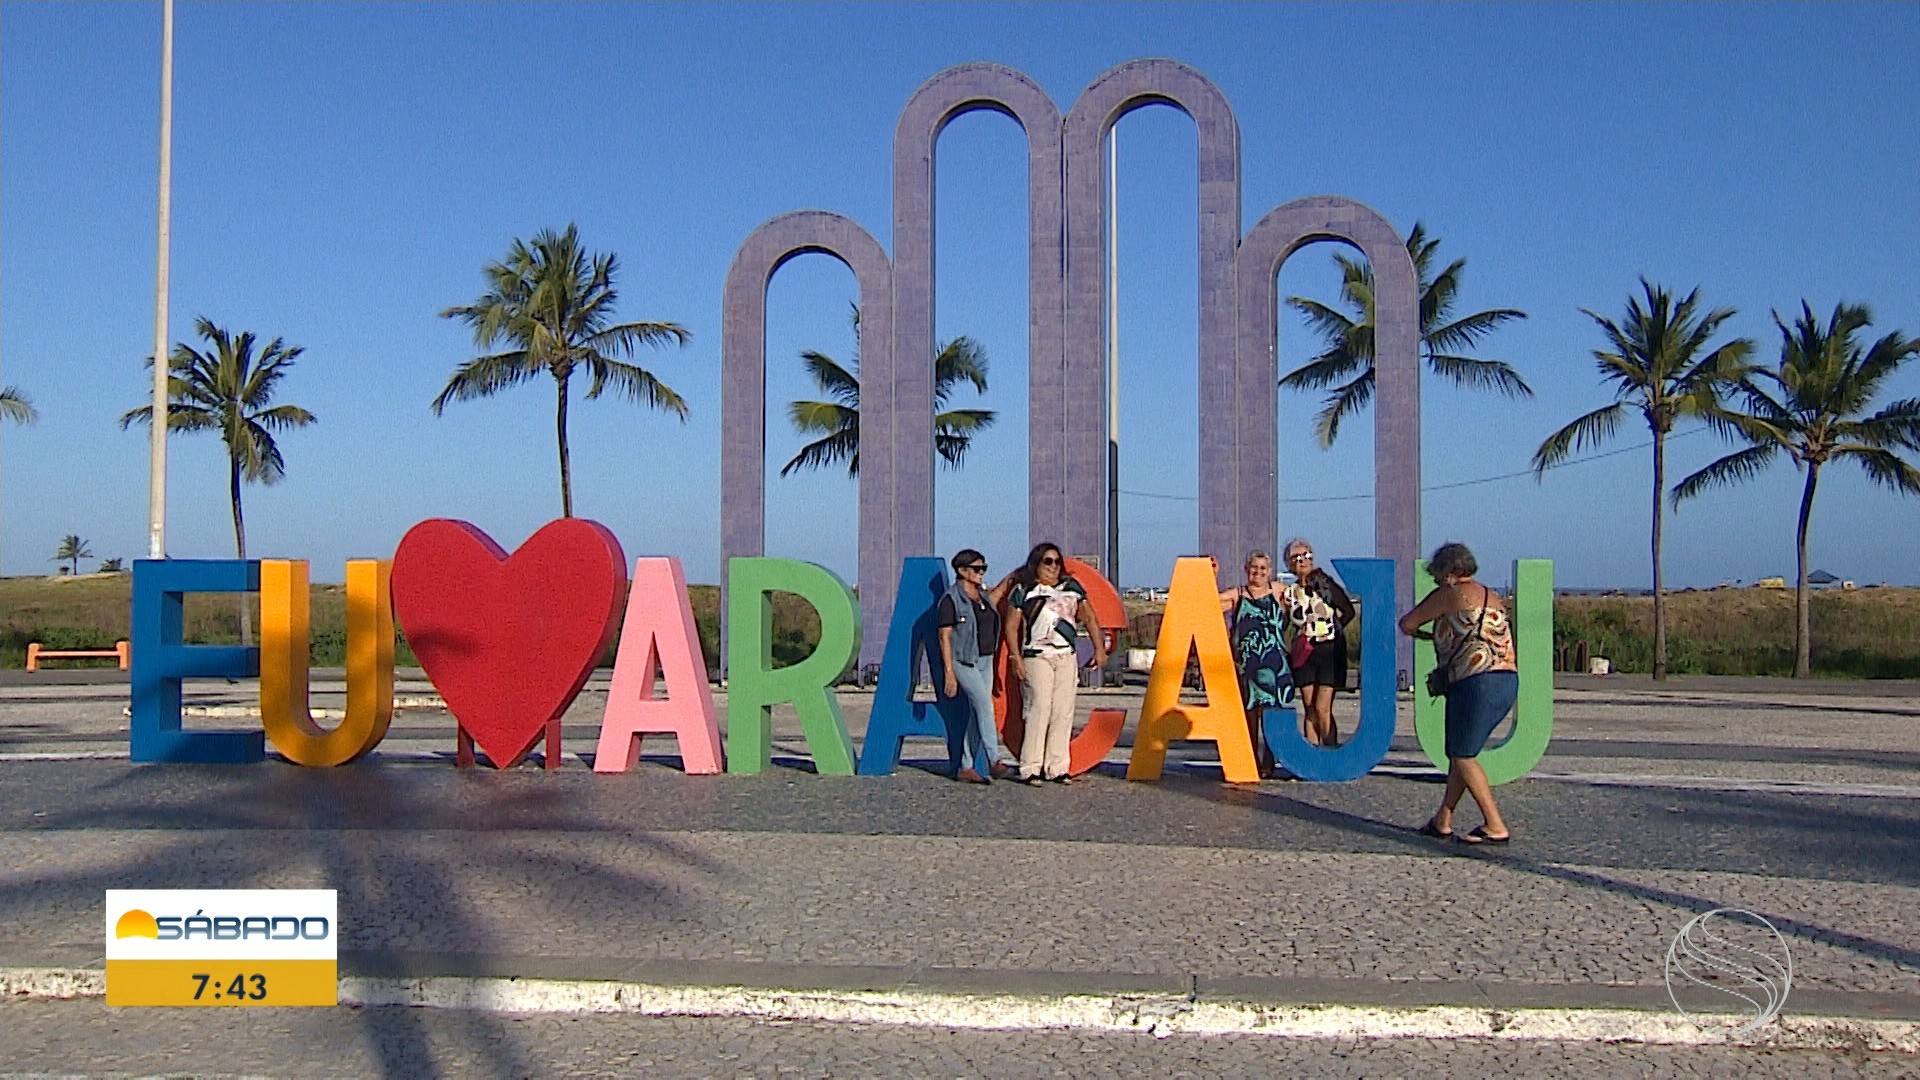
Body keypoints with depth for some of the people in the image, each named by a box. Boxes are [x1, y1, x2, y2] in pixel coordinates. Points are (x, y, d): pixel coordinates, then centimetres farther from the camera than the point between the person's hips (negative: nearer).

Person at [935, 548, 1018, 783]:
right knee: (984, 704, -21)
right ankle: (996, 760, -26)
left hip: (986, 661, 8)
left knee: (978, 714, 4)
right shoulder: (951, 599, -9)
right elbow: (944, 637, -12)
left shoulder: (984, 596, 13)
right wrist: (949, 673, -16)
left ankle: (965, 768, 9)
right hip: (963, 661, -8)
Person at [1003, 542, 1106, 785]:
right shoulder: (1023, 590, 3)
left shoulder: (1071, 587, 14)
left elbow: (1089, 617, 16)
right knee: (1040, 708, -12)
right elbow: (1011, 626, 1)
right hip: (1037, 656, -4)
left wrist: (1099, 648, 8)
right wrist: (1017, 659, -7)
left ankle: (1057, 768, 5)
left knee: (1064, 711, 1)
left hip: (1067, 656, 5)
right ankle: (1031, 768, -9)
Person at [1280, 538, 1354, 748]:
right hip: (1304, 654, 4)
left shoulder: (1324, 584, -3)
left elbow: (1348, 612, 0)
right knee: (1309, 710, 4)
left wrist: (1328, 632, -2)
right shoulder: (1289, 593, 7)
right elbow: (1283, 625, 16)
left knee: (1322, 708, -12)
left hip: (1329, 651, -4)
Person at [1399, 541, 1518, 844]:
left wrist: (1421, 633, 27)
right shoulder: (1492, 598, 21)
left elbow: (1407, 623, 6)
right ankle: (1442, 821, 21)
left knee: (1463, 756, 0)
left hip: (1477, 682, -9)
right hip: (1508, 680, 9)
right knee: (1460, 751, 16)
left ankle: (1496, 827, -2)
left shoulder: (1448, 594, -2)